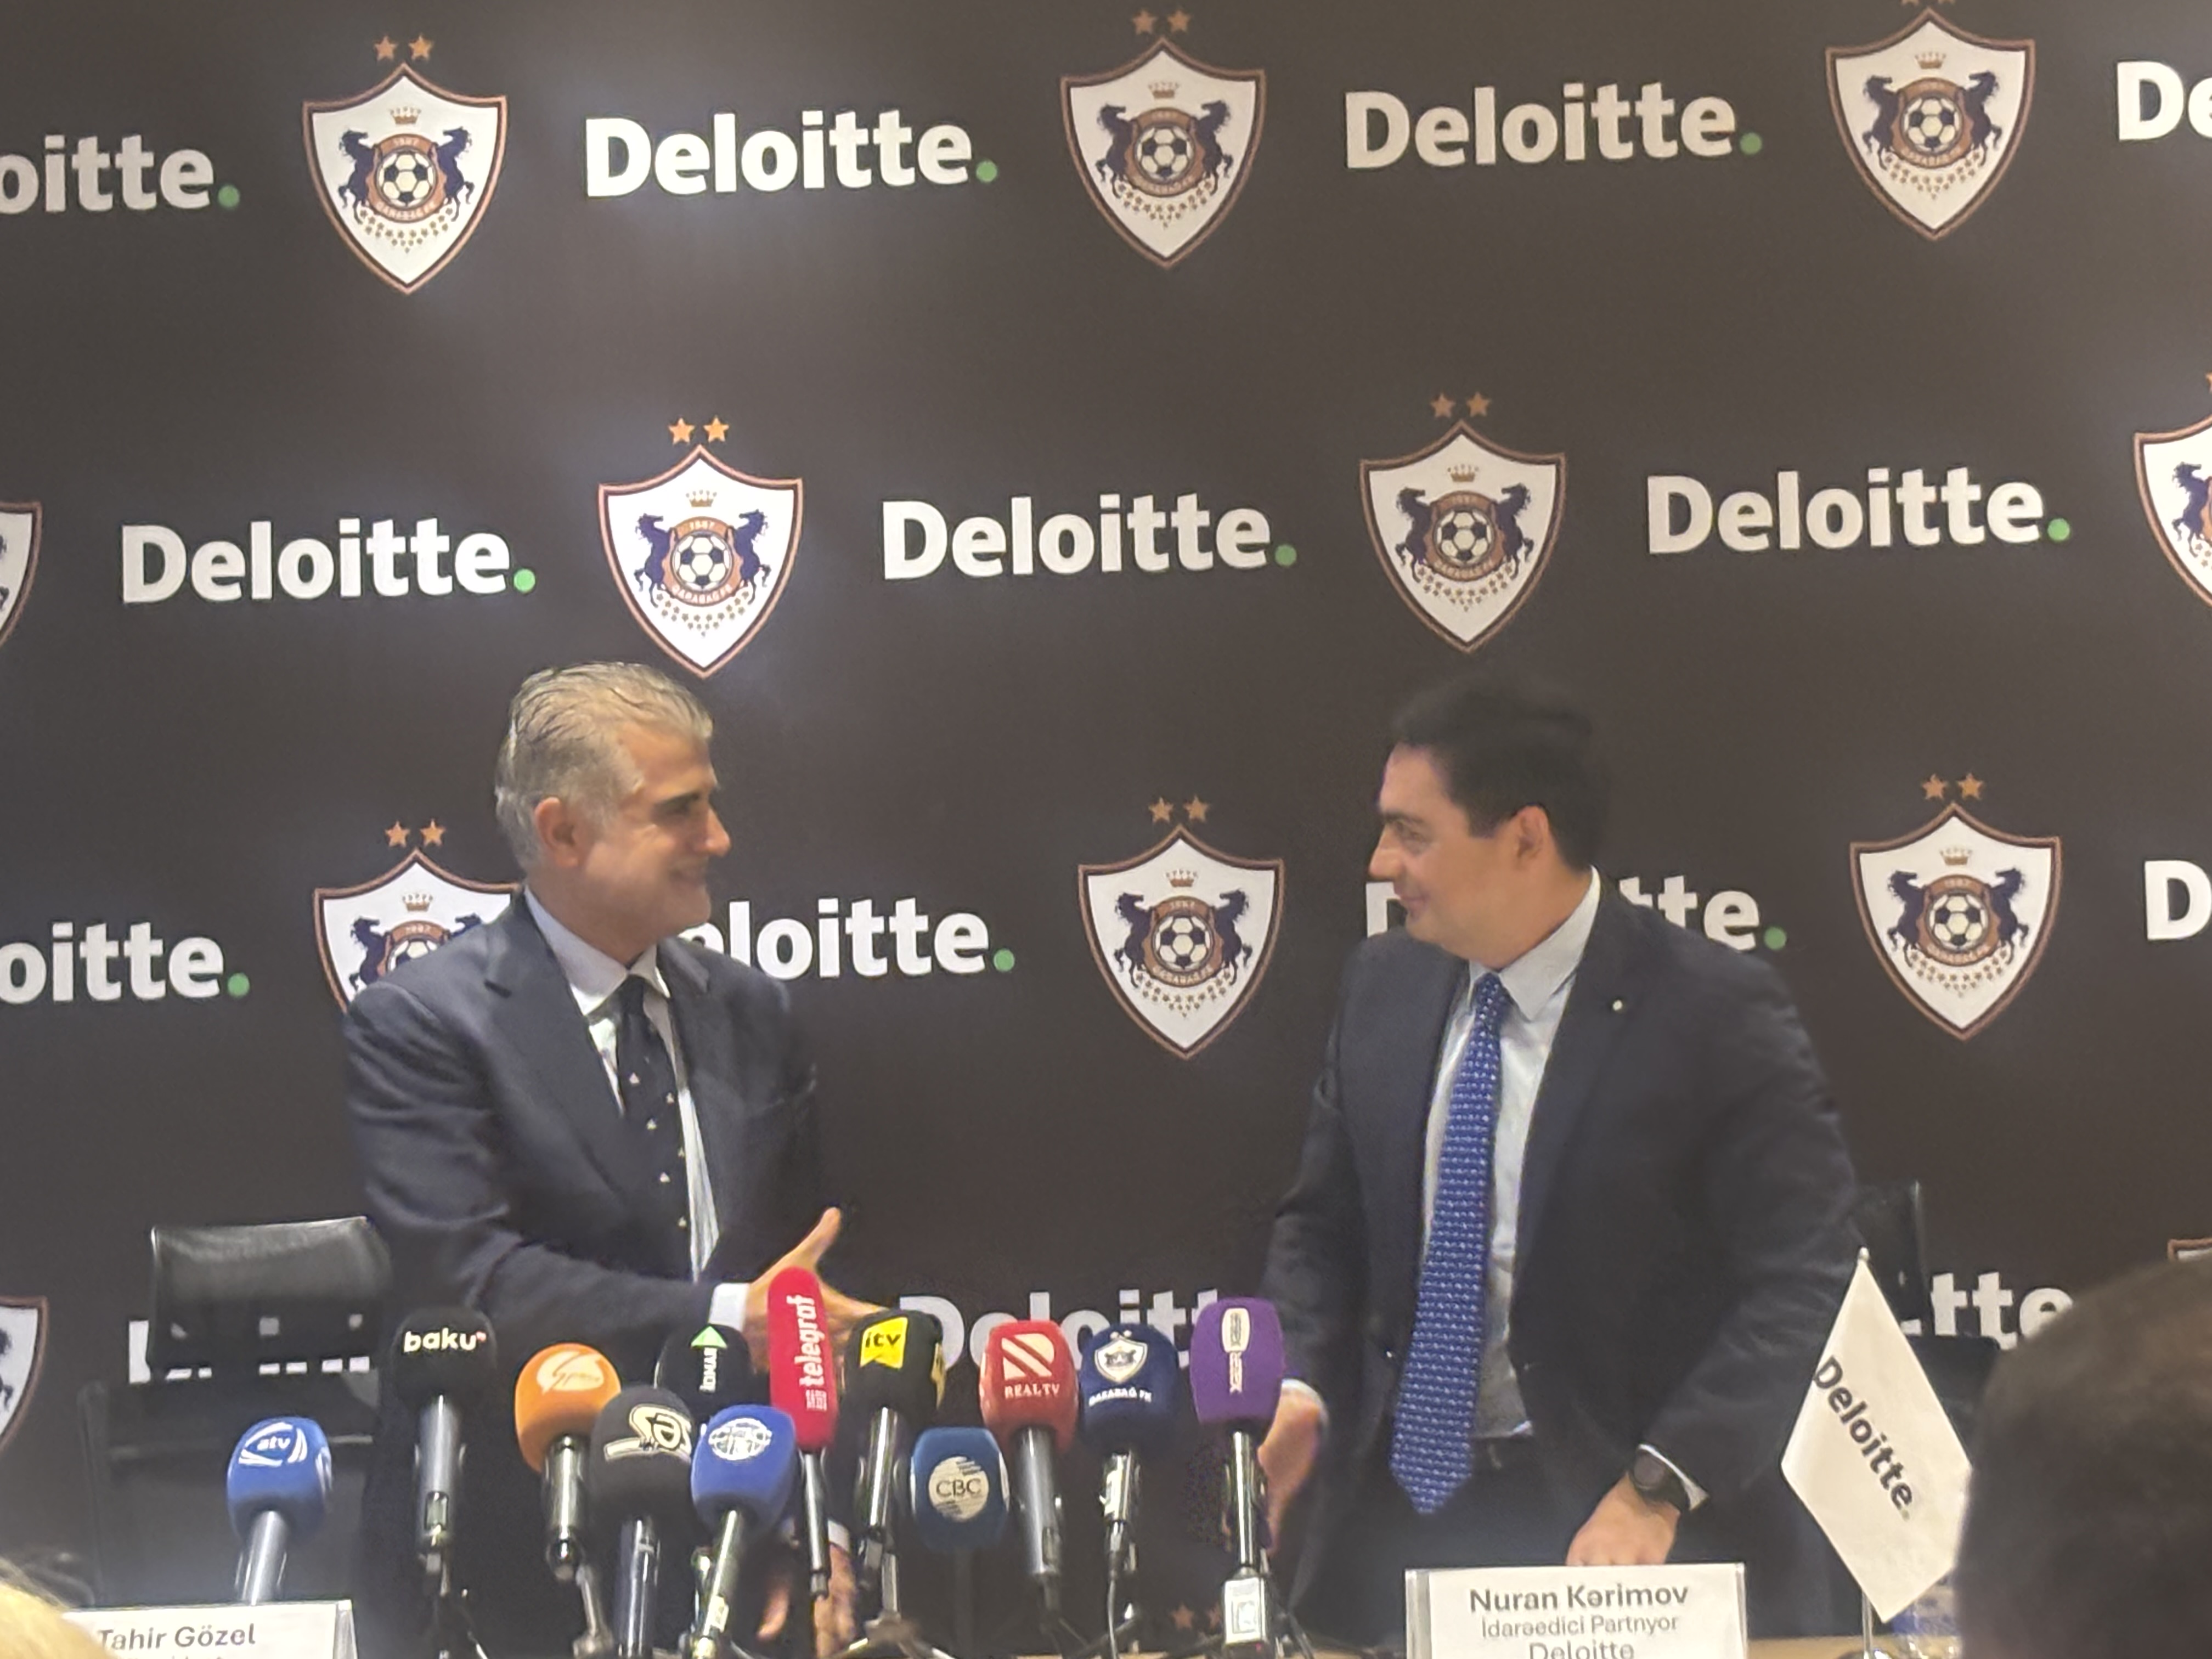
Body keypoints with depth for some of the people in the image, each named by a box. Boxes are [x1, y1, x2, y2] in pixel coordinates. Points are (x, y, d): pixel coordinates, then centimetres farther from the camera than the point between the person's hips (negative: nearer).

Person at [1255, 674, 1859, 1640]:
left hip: (1626, 1534, -5)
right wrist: (1301, 1385, -5)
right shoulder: (1382, 988, 4)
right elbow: (1324, 1225, 14)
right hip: (1398, 1513, 5)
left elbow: (1801, 1287, -17)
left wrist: (1658, 1490, -25)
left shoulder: (1716, 1016, -14)